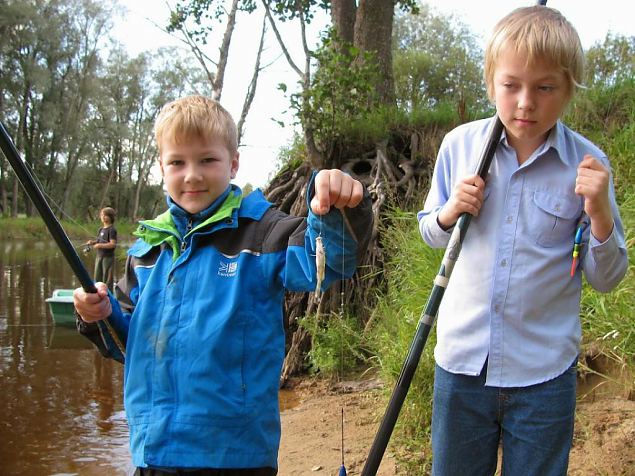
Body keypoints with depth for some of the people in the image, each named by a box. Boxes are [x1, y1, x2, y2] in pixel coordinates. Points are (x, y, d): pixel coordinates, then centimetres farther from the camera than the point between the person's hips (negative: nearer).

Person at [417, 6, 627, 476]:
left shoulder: (588, 165, -8)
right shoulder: (459, 144, -3)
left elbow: (606, 278, -3)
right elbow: (430, 233, 10)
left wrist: (599, 211, -20)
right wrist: (450, 212, -12)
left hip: (545, 372, -1)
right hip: (461, 360, 2)